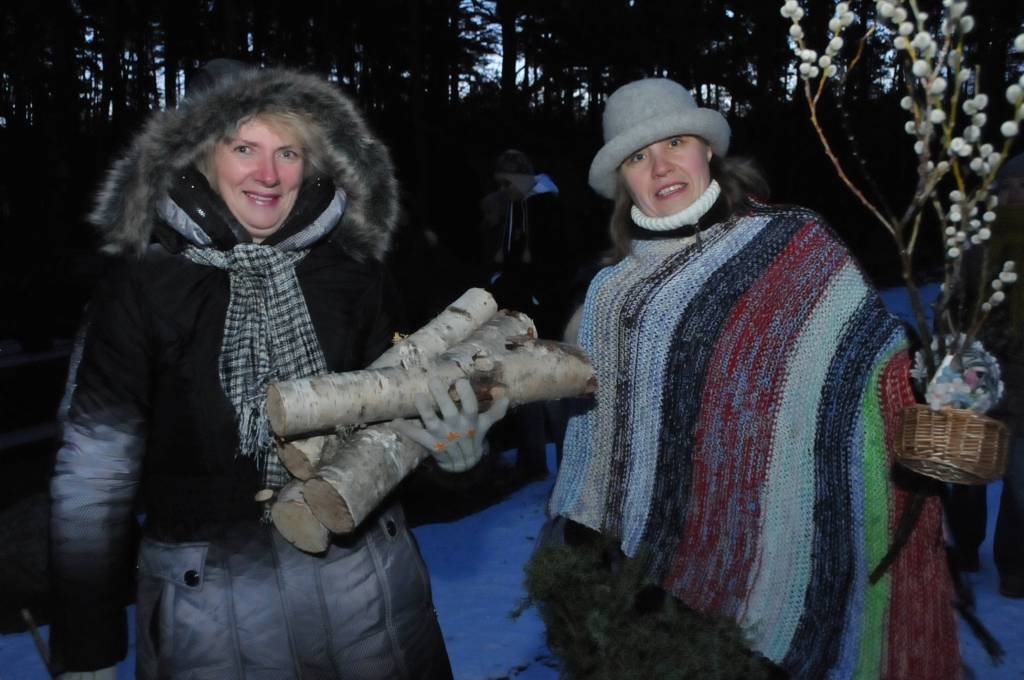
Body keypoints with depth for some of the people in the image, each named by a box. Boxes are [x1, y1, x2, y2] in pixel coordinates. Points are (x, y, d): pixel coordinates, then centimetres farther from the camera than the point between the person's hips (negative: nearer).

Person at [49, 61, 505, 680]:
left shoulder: (355, 274, -2)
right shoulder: (141, 286, -7)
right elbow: (94, 471, -4)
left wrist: (445, 440, -21)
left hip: (363, 581, 2)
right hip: (208, 602, -2)